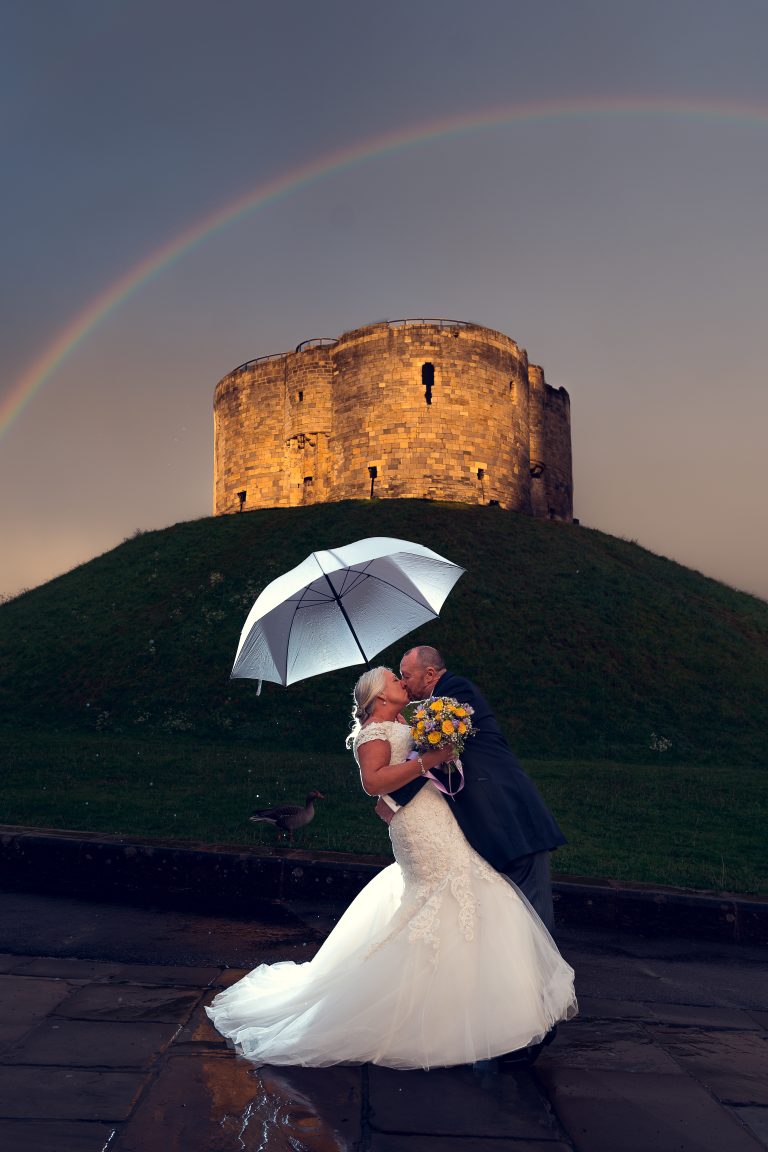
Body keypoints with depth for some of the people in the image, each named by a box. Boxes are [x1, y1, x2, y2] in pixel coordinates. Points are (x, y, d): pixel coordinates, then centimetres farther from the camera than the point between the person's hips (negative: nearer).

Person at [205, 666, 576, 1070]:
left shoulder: (401, 725, 22)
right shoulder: (374, 730, -7)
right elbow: (372, 782, -23)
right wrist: (427, 760, -26)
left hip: (437, 821, 9)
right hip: (420, 825, -9)